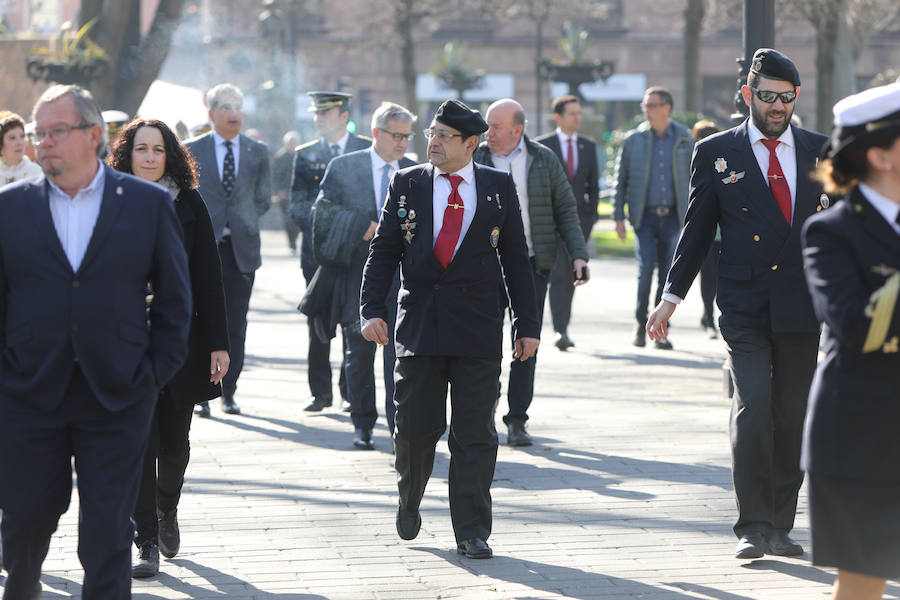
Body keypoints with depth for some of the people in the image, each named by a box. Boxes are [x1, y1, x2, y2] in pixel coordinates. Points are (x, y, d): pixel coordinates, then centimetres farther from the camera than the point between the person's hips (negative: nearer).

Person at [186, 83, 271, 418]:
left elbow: (264, 199, 14)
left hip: (242, 248, 2)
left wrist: (243, 222, 3)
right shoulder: (192, 150, 3)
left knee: (236, 327, 3)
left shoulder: (257, 152, 9)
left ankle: (229, 393, 13)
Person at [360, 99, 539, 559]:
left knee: (475, 434, -1)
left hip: (478, 329, -1)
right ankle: (409, 501, 32)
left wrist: (526, 324, 5)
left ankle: (471, 532, 4)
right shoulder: (407, 184, 6)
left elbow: (516, 258, 8)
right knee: (415, 427, 5)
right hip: (419, 326, 1)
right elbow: (383, 250, 6)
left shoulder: (499, 187, 5)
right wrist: (372, 309, -6)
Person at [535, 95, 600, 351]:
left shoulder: (589, 146, 12)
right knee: (558, 274, -14)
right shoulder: (542, 145, 2)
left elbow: (593, 184, 15)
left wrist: (592, 217, 7)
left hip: (579, 217, 4)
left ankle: (562, 327, 18)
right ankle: (560, 331, -19)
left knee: (571, 275, 5)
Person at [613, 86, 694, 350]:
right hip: (645, 216, -1)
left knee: (668, 274, -1)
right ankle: (640, 324, 5)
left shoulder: (684, 139, 5)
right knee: (646, 268, -14)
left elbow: (694, 178, 9)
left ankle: (659, 332, 8)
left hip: (673, 217, 1)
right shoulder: (633, 140, 3)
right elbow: (620, 179, 6)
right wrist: (618, 217, -1)